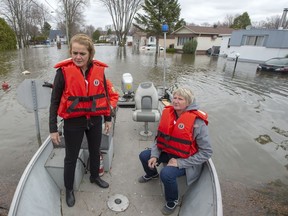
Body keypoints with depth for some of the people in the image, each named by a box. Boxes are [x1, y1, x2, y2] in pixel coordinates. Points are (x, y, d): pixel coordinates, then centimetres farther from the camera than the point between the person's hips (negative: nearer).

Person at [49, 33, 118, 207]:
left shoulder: (99, 70, -6)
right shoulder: (64, 71, -14)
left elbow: (106, 94, 6)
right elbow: (55, 101, -7)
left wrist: (108, 118, 9)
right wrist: (53, 128, -7)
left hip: (95, 120, 3)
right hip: (73, 122, -3)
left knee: (95, 151, 22)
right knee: (71, 157, 13)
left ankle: (95, 177, 50)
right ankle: (69, 189, 39)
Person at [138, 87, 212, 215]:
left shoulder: (197, 122, -25)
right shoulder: (167, 113, -9)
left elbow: (206, 152, -21)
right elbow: (159, 137, 2)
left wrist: (180, 163, -23)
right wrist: (154, 155, -11)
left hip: (185, 160, -6)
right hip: (167, 152, 6)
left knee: (166, 174, -28)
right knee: (144, 156, 5)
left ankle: (172, 202, 6)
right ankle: (152, 174, 41)